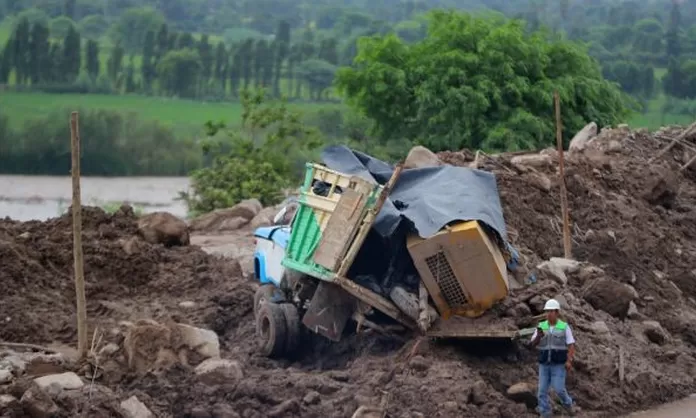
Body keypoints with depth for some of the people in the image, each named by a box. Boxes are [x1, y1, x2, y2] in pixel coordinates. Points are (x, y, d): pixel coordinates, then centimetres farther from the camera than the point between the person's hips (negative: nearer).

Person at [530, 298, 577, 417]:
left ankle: (568, 404, 20)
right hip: (544, 364, 3)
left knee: (558, 388, -10)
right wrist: (538, 336, -23)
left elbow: (571, 346, -6)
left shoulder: (564, 327, -4)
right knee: (542, 391, -3)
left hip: (559, 364, -3)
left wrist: (569, 361, -20)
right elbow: (533, 344, -1)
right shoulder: (541, 327, 4)